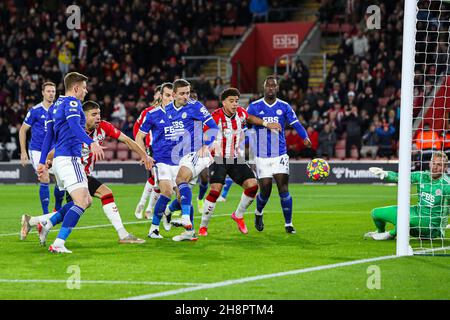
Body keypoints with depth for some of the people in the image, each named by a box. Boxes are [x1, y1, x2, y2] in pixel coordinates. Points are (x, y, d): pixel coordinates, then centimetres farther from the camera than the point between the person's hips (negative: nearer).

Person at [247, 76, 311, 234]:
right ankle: (258, 213, 32)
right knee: (265, 190, 0)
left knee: (283, 189, -9)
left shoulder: (284, 107, 3)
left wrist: (305, 137, -22)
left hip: (280, 155, 0)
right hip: (261, 156, 0)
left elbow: (296, 124, -4)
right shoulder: (254, 107, 1)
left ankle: (288, 224, 0)